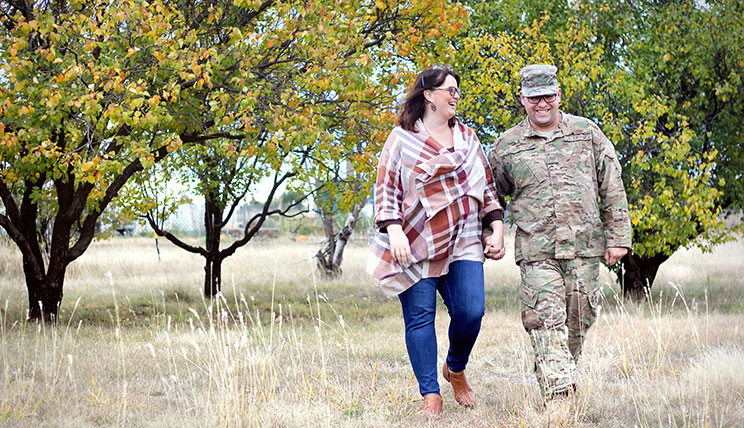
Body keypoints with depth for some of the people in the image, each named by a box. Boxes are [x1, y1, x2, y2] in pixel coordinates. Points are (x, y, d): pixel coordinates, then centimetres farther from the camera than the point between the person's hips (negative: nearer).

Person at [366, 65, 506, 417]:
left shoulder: (468, 138, 18)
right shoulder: (402, 138, 4)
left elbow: (487, 188, 21)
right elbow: (385, 188, 0)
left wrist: (497, 230, 10)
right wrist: (394, 230, -14)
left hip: (463, 243, 3)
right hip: (415, 243, -3)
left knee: (471, 311, -11)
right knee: (420, 317, -6)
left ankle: (456, 369, 18)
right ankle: (431, 396, -1)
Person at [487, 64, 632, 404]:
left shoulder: (587, 133, 9)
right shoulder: (507, 146, 7)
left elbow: (612, 188, 10)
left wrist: (618, 237, 5)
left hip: (584, 248, 2)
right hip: (536, 252, -1)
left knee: (577, 323, 6)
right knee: (546, 323, -14)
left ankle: (562, 379, 26)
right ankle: (559, 395, -18)